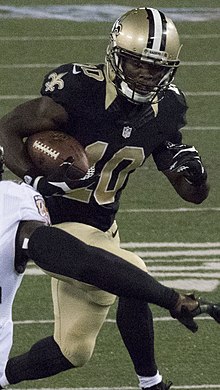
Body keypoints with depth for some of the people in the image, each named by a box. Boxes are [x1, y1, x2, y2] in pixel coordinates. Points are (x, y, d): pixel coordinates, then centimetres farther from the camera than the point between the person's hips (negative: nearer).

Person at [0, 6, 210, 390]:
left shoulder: (164, 110, -4)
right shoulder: (78, 92, -22)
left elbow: (193, 194, 3)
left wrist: (193, 172, -20)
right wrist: (35, 180, -31)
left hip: (102, 225, 7)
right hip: (60, 225, -7)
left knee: (74, 349, 7)